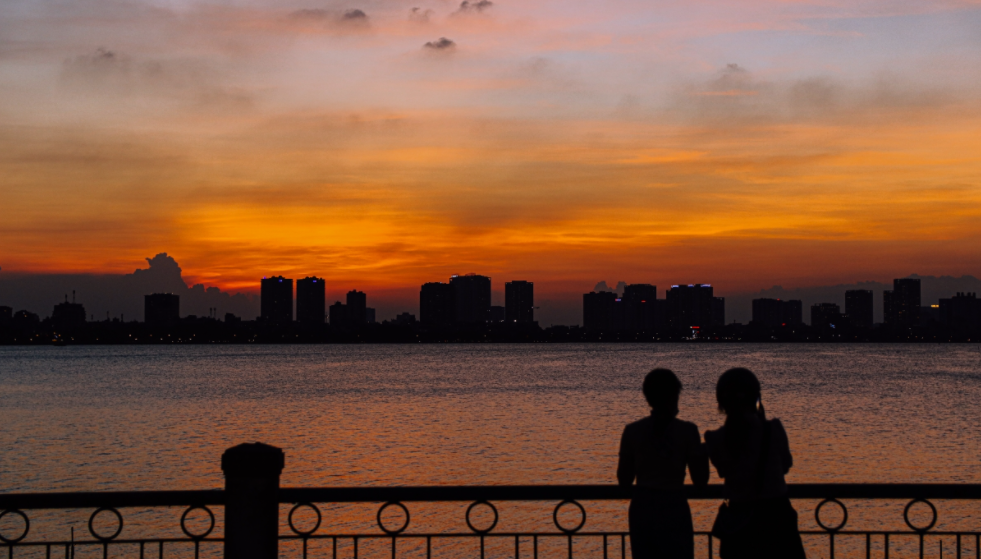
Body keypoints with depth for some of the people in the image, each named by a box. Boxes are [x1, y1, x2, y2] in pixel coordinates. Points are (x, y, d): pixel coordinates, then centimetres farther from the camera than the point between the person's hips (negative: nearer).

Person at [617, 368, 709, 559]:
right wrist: (704, 452, 12)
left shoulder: (632, 431, -1)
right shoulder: (687, 431, -9)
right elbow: (700, 479, -4)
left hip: (642, 508, 3)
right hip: (674, 509, -3)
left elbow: (624, 480, 5)